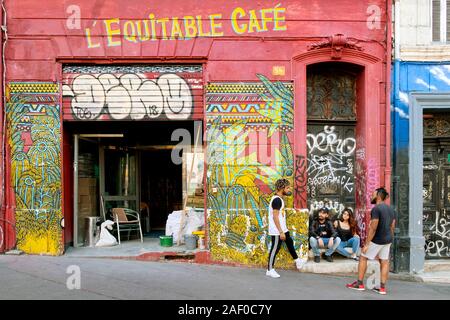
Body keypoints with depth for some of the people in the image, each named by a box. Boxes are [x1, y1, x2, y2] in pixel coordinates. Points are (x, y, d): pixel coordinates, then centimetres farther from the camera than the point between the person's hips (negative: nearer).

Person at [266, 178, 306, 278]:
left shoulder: (279, 199, 11)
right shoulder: (277, 200, -20)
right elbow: (275, 217, -24)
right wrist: (281, 232, -23)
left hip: (282, 229, 10)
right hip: (277, 231, -10)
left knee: (289, 242, 21)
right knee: (275, 249, -1)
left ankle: (297, 261, 38)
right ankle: (270, 270, 10)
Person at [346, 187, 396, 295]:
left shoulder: (376, 209, -19)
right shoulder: (391, 209, 9)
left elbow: (373, 228, -22)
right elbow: (392, 227, 13)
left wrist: (366, 244, -19)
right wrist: (389, 239, 20)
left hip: (377, 240, -8)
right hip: (387, 239, 8)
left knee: (363, 257, 5)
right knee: (384, 261, 9)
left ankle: (359, 284, 10)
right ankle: (382, 287, 11)